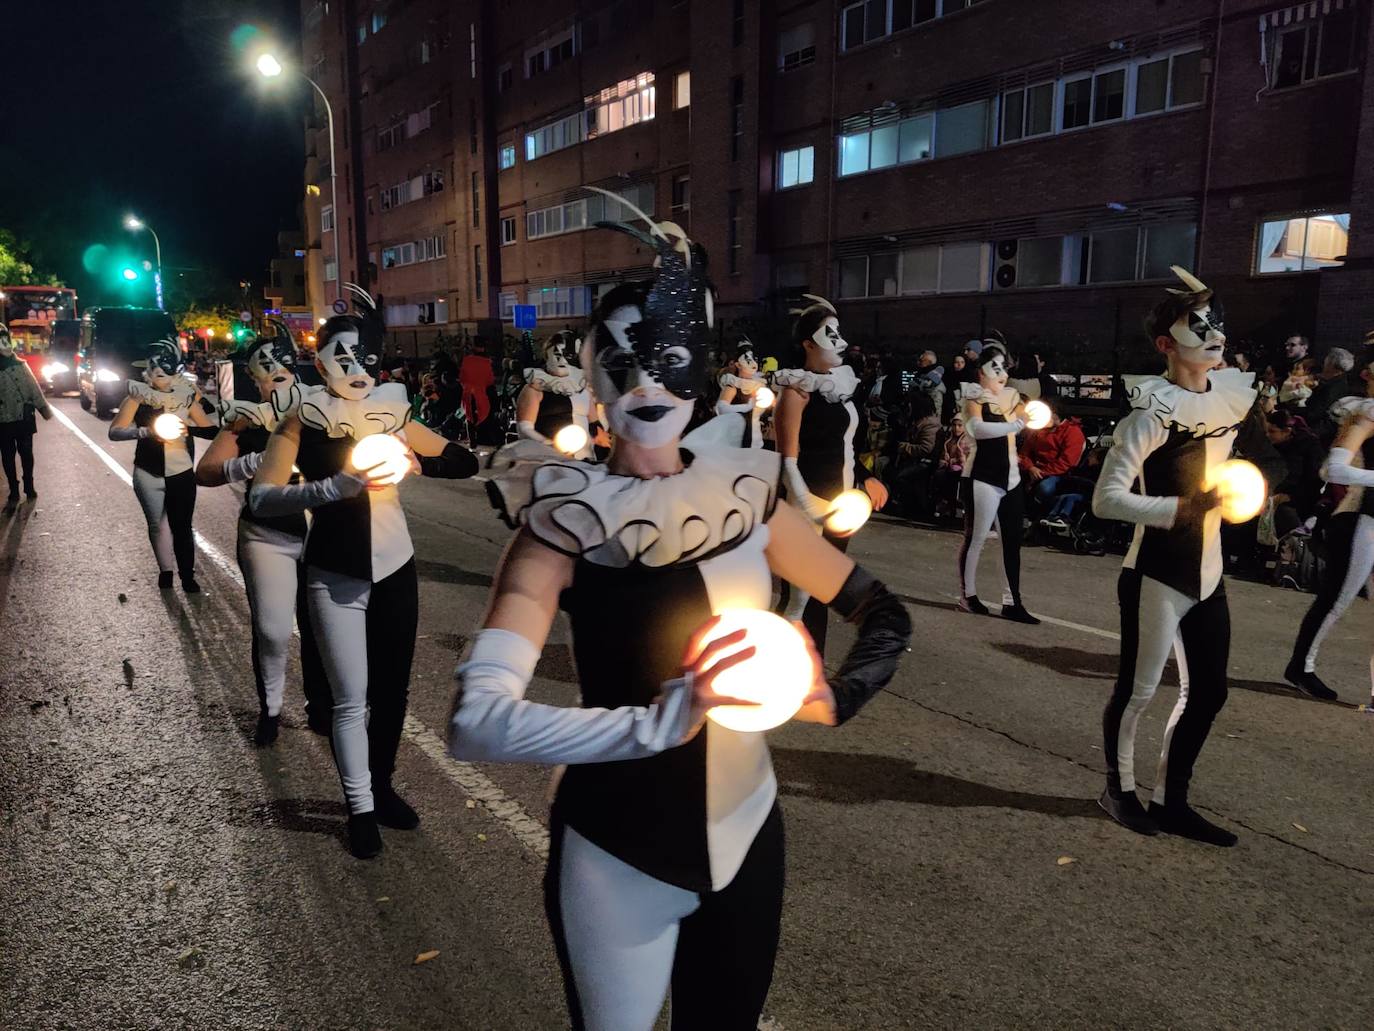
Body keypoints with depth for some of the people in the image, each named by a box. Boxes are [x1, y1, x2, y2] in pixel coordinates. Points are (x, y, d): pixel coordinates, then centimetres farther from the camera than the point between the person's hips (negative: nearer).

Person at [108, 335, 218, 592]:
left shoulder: (186, 394, 0)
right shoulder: (138, 394, -5)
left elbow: (210, 428, 1)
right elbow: (114, 431, -9)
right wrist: (144, 431, -25)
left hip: (181, 472, 0)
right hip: (149, 474, 0)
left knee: (182, 526, 2)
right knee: (157, 525, 12)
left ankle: (188, 576, 12)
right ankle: (165, 571, 27)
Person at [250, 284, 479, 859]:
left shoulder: (392, 415, 3)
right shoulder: (301, 425, -6)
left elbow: (465, 462, 0)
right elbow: (261, 499, -19)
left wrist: (418, 464, -20)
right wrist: (338, 486, -32)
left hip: (395, 568, 3)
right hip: (335, 577, -3)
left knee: (392, 689, 12)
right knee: (351, 698, 0)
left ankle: (382, 787, 32)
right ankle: (361, 808, 17)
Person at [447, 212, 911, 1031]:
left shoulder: (749, 497, -6)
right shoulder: (561, 526, -17)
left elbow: (884, 614, 3)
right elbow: (474, 721, -28)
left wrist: (835, 698, -16)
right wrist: (658, 720, -37)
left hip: (744, 830, 4)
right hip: (617, 852, -3)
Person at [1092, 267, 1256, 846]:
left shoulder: (1236, 390, 4)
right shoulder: (1152, 410, -17)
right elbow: (1106, 499, -22)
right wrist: (1181, 508, -26)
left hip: (1208, 574, 7)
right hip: (1156, 575, -7)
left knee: (1207, 693, 13)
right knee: (1138, 690, 6)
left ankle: (1171, 801, 28)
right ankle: (1120, 789, 28)